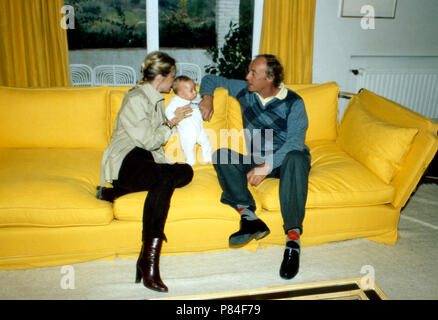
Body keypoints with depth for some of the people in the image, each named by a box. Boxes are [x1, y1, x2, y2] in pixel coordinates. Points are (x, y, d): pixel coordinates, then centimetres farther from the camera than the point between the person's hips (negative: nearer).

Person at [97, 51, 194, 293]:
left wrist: (174, 121, 23)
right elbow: (150, 140, -10)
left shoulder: (156, 99, 22)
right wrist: (172, 123, 1)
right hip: (126, 161, -8)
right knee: (165, 178, -38)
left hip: (148, 160, 8)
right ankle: (149, 259, -39)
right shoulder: (135, 99, -7)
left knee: (185, 172, -23)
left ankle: (115, 192, -23)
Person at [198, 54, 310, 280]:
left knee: (296, 158, -39)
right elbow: (211, 79, 16)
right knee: (221, 154, -22)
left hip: (284, 159, -4)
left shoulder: (293, 103, -9)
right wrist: (207, 97, -6)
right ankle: (248, 216, -38)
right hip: (256, 159, 4)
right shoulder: (244, 90, 4)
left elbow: (295, 141, -22)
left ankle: (293, 238, -42)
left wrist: (267, 166, -34)